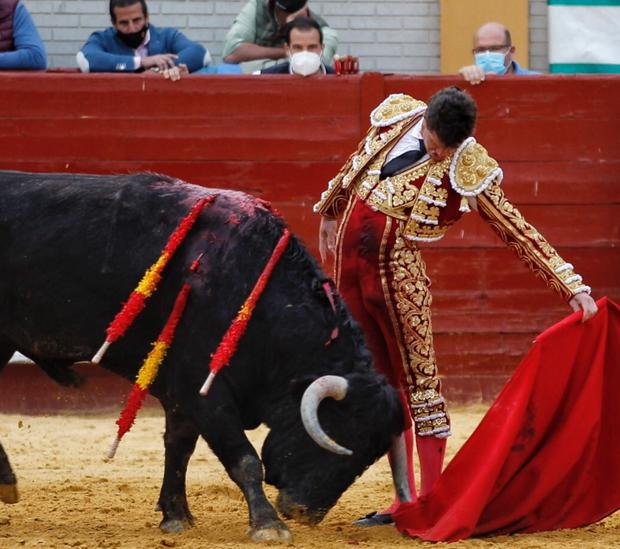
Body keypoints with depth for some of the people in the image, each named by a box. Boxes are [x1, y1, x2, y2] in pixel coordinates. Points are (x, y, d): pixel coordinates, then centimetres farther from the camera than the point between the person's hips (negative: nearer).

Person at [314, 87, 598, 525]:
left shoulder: (468, 173, -13)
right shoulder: (397, 118, 0)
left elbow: (519, 232, -13)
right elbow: (354, 166, 20)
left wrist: (574, 288, -17)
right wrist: (330, 213, 35)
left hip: (398, 274, -5)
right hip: (350, 260, 5)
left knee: (420, 385, -5)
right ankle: (404, 500, 16)